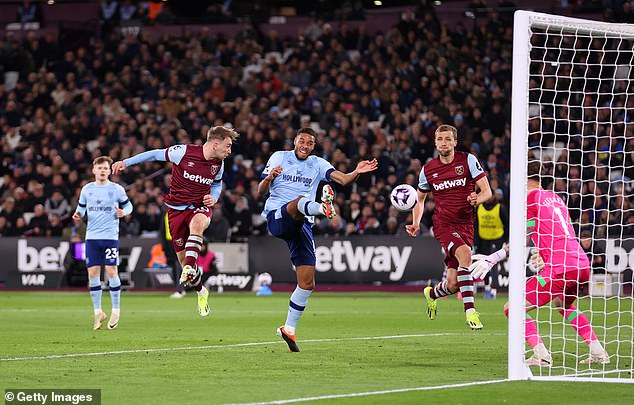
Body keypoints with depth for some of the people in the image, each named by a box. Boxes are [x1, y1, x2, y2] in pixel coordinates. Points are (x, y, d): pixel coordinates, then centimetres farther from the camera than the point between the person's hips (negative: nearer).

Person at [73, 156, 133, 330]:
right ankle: (98, 312, 11)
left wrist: (123, 212, -12)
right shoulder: (87, 189, 8)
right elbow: (81, 207, 17)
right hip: (92, 237, 3)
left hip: (111, 236, -3)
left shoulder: (116, 189, 1)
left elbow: (128, 205, 9)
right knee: (93, 273, -1)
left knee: (111, 272, -8)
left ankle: (116, 311, 6)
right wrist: (78, 214, -5)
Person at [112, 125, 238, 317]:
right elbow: (157, 154, -3)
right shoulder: (185, 152, -14)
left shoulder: (218, 164, 0)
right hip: (177, 209, -1)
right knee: (183, 257, 1)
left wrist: (213, 198, -1)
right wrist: (126, 162, -2)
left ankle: (190, 268, -45)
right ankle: (201, 292, 24)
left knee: (197, 224, -38)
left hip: (199, 207, 1)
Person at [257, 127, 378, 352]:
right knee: (300, 201, -38)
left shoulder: (318, 164, 15)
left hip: (302, 225, 4)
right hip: (276, 217, -4)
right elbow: (260, 192, 4)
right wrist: (269, 178, -17)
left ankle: (289, 329, 13)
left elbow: (343, 179, -2)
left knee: (307, 283, 0)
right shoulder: (279, 157, 9)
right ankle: (322, 208, -74)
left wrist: (357, 172, -23)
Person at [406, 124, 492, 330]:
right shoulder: (428, 170, 5)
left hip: (465, 225, 1)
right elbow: (420, 199, 20)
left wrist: (478, 198, -26)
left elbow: (487, 191, -3)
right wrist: (416, 224, 4)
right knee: (465, 255, -33)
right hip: (443, 224, -1)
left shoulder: (468, 160, -1)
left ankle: (432, 293, 36)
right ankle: (470, 310, -30)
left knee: (453, 285, -2)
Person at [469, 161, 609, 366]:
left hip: (560, 268, -8)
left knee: (513, 308, -4)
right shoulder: (555, 198, 22)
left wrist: (492, 259, -4)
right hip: (582, 264, 8)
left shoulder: (531, 197, -1)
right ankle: (598, 352, 27)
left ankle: (541, 354, -19)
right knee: (563, 304, 37)